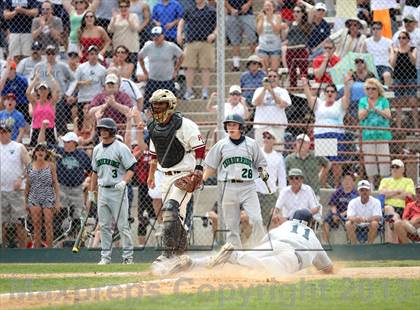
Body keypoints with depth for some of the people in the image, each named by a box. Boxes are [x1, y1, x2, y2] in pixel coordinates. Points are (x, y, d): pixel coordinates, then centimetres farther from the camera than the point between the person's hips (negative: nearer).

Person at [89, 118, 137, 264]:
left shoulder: (121, 148, -7)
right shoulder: (97, 149, 13)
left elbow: (131, 168, -8)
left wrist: (124, 182, -24)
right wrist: (91, 191, 20)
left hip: (117, 190, -6)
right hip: (102, 191, 6)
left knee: (122, 225, -6)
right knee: (104, 225, 7)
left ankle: (128, 256, -1)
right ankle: (105, 256, 12)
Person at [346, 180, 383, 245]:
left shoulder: (375, 202, -7)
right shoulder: (353, 202, -4)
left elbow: (377, 218, -21)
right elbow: (350, 217, -17)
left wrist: (365, 219, -40)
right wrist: (355, 219, -43)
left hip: (370, 227, -1)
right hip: (357, 227, 1)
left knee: (374, 224, -33)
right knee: (348, 224, -29)